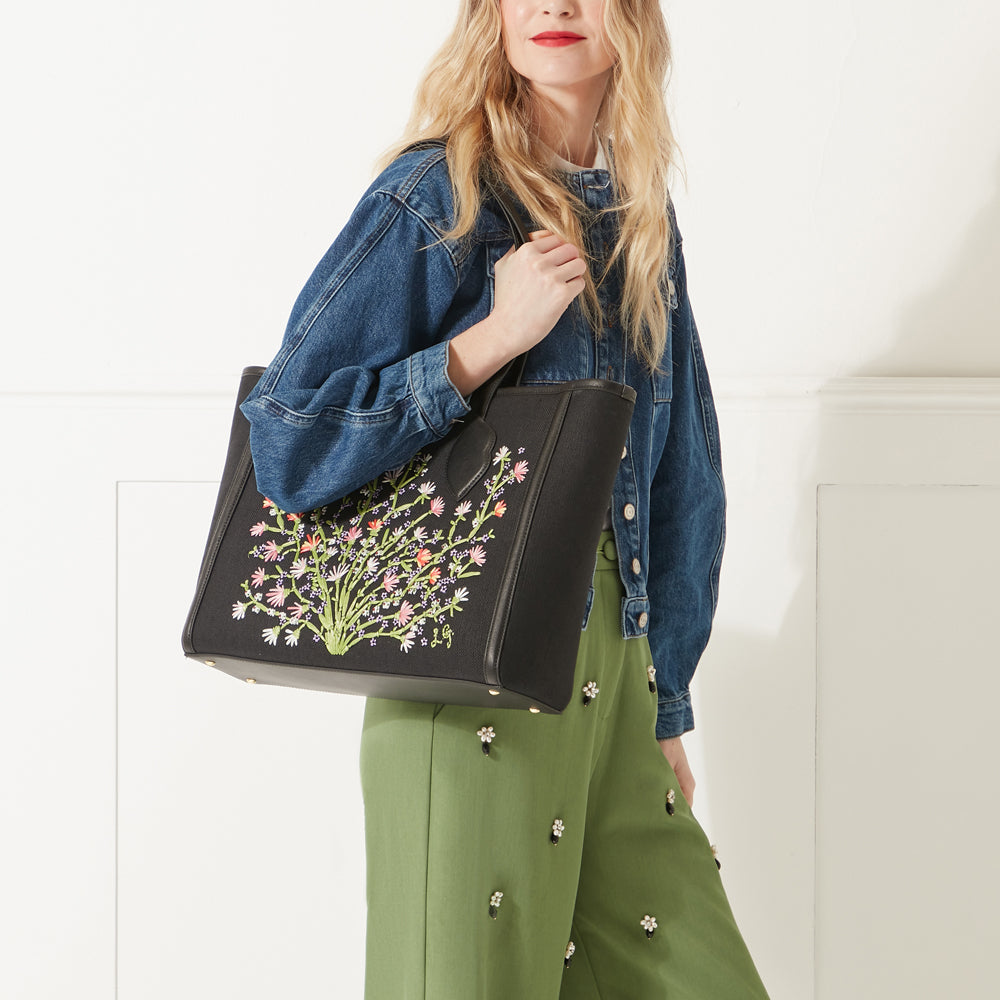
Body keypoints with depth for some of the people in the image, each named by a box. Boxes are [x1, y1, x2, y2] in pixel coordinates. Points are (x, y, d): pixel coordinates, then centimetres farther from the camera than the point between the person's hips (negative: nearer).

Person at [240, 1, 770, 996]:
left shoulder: (642, 220, 10)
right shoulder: (435, 197, -9)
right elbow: (286, 447, -13)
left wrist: (665, 712, 15)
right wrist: (495, 336, -20)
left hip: (614, 675, 6)